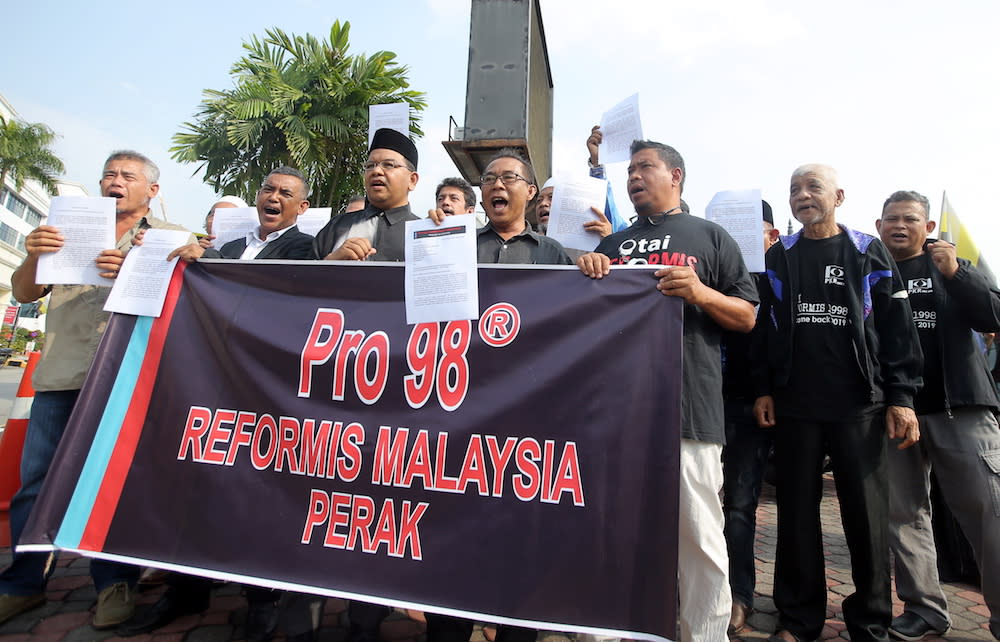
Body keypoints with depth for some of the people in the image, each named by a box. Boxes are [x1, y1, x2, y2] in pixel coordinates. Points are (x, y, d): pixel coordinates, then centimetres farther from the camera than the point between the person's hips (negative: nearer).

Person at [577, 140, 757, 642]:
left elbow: (747, 318, 7)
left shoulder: (710, 237, 10)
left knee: (699, 537, 1)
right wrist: (586, 273, 2)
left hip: (688, 407, -3)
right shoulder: (611, 245, 21)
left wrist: (701, 293, -11)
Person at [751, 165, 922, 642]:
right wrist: (763, 390, 2)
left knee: (867, 514, 5)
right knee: (796, 513, 7)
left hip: (860, 406, -1)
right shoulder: (779, 257, 9)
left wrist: (901, 397, -4)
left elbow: (898, 328, 2)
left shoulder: (869, 253, 6)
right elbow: (764, 327, 8)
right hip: (794, 406, 1)